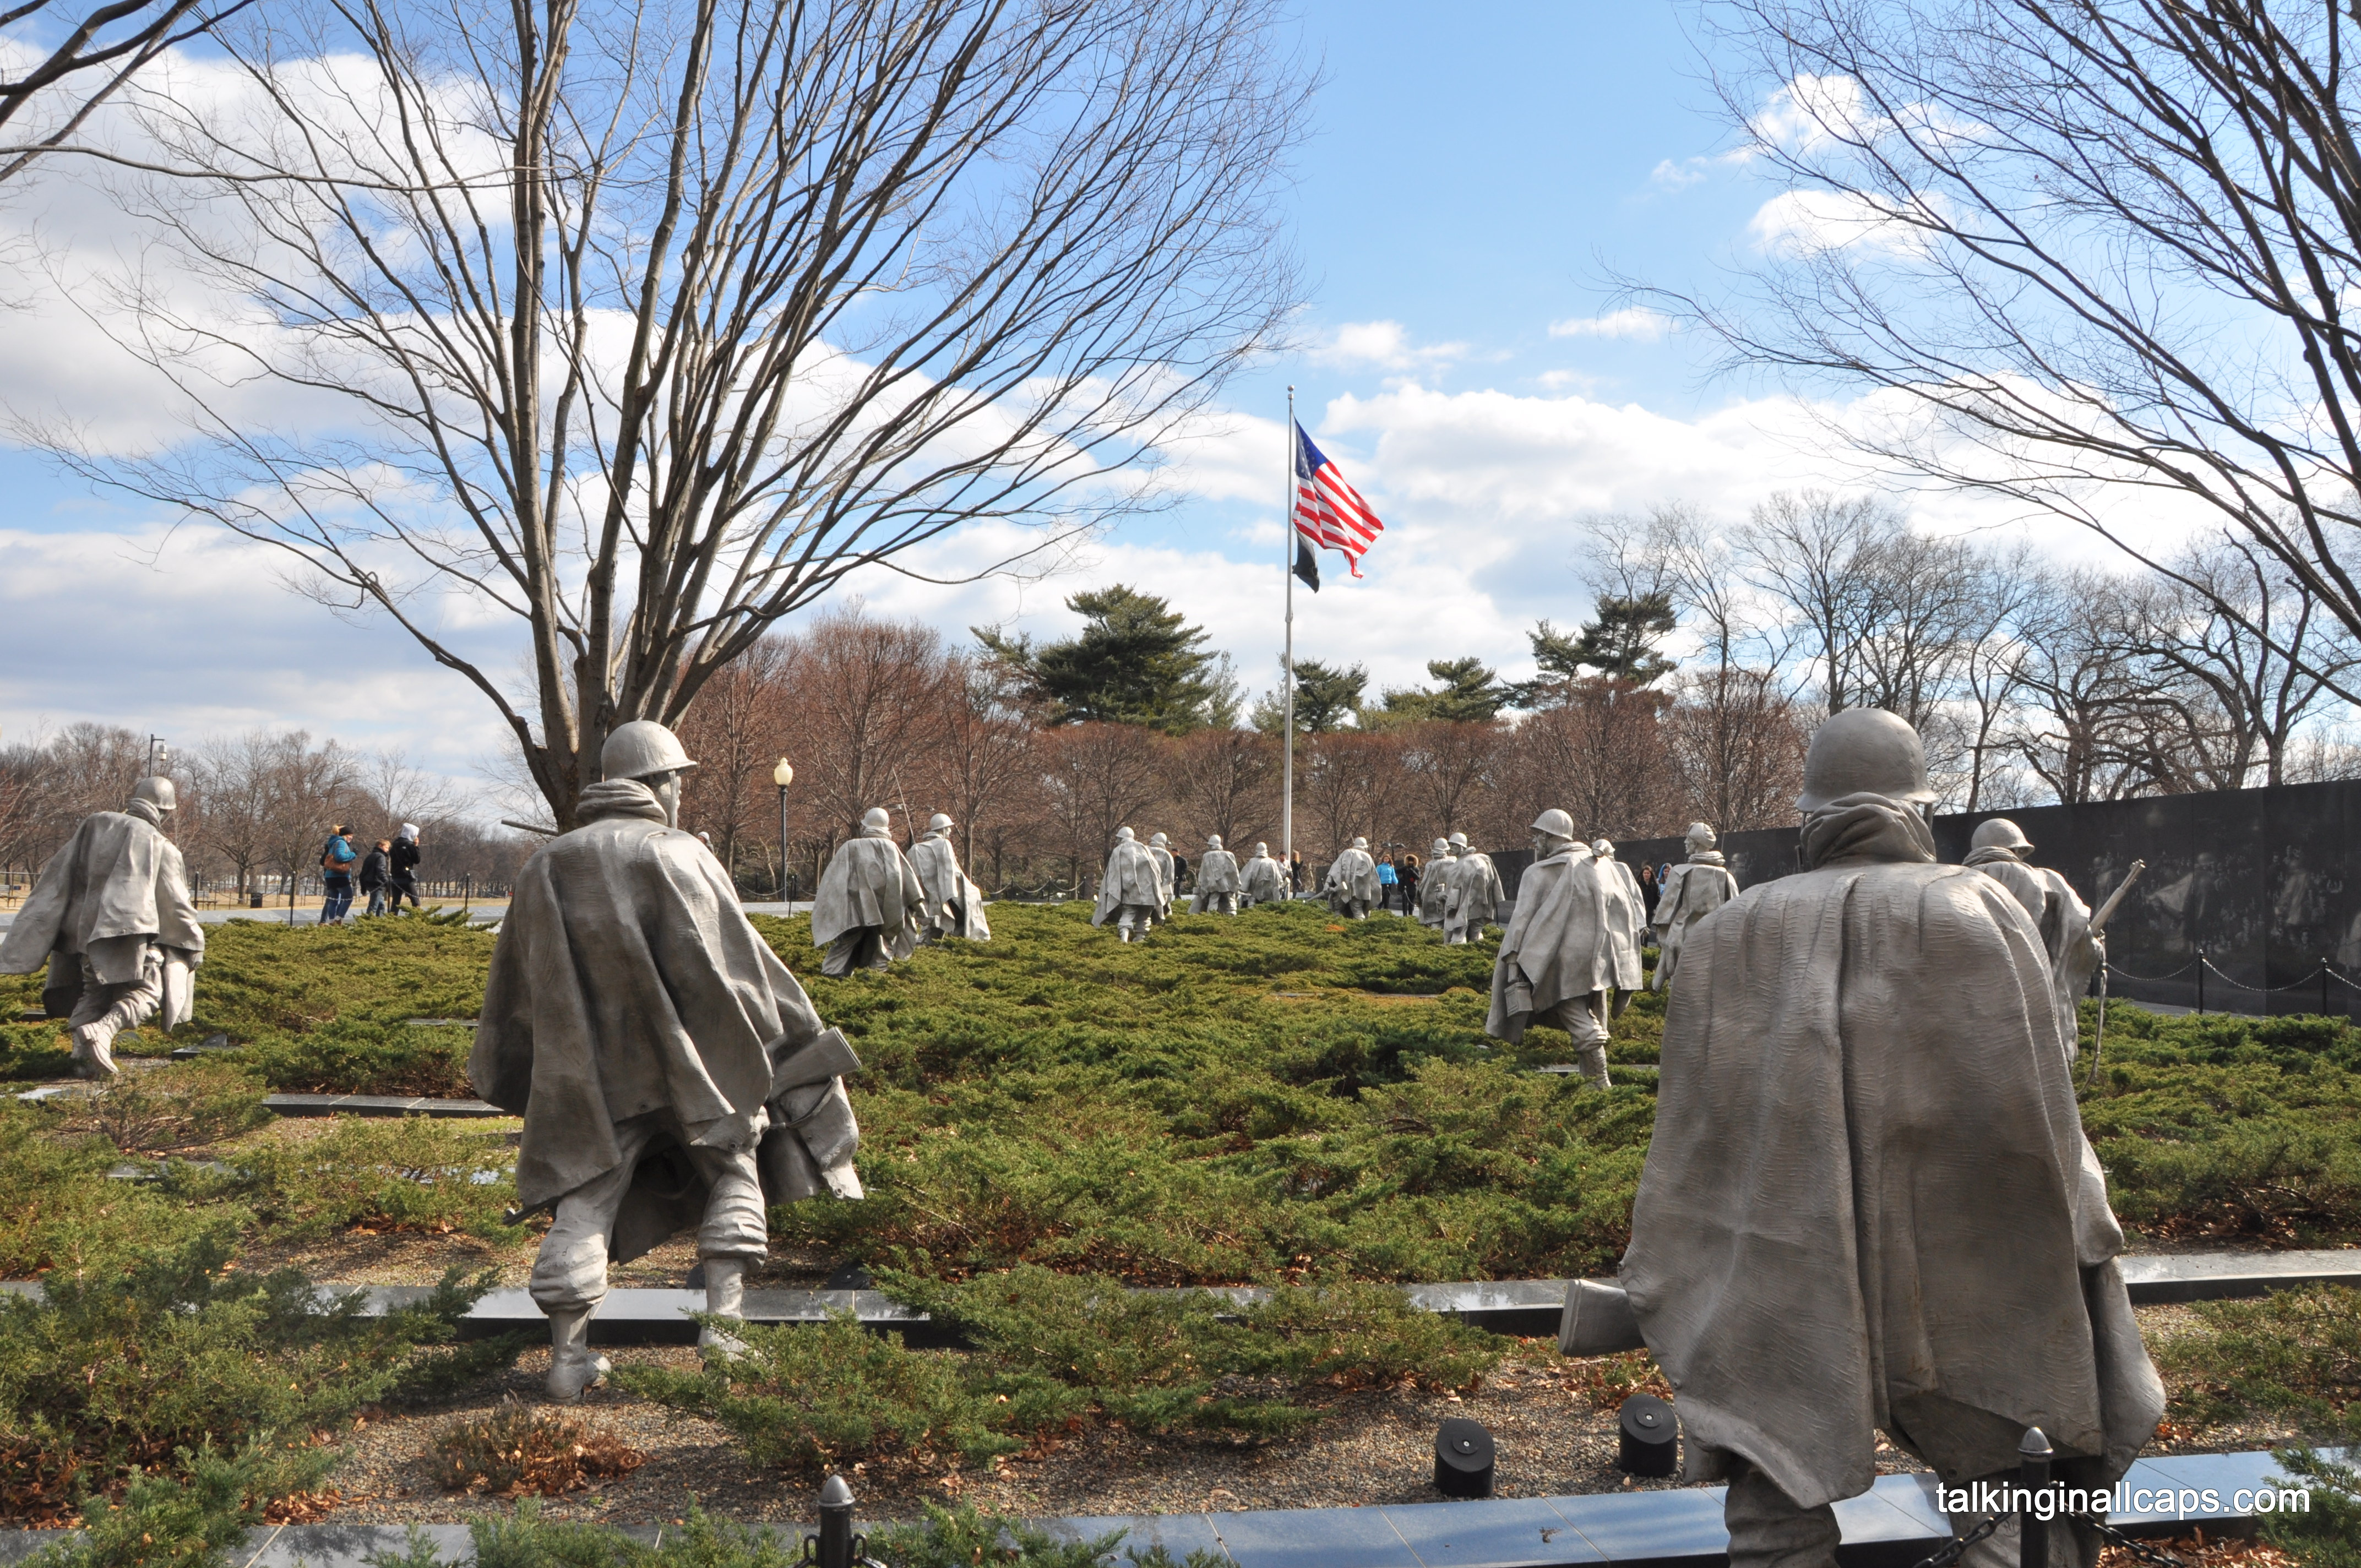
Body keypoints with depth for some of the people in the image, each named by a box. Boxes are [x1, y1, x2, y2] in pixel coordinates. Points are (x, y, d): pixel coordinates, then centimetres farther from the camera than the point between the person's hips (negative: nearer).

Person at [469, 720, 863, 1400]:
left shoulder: (547, 866, 7)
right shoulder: (680, 858, -9)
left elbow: (517, 987, 14)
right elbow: (737, 964, -10)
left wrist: (507, 1072, 26)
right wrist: (796, 1039, 1)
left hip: (589, 1072, 4)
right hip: (687, 1058, -3)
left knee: (583, 1201, 8)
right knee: (734, 1172, 14)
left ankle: (568, 1355, 7)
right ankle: (722, 1320, 3)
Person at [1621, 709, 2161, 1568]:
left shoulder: (1726, 938, 1)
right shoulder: (1982, 914, -4)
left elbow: (1686, 1141, 3)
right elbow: (2040, 1121, -4)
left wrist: (1663, 1292, 12)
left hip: (1780, 1309, 1)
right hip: (1959, 1298, -1)